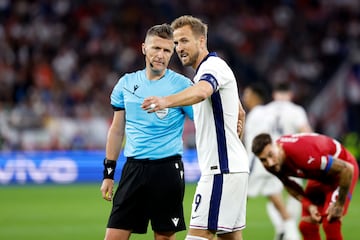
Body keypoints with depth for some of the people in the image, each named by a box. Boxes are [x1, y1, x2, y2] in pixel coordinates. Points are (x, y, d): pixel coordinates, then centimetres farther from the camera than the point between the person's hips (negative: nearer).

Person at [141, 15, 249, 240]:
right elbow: (240, 113, 32)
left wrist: (166, 101, -55)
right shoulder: (207, 70, 20)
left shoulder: (213, 66, -14)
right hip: (234, 167, 11)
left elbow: (201, 92, -39)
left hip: (222, 170, -11)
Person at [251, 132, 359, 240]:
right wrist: (309, 205, -12)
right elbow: (289, 185, 5)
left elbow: (347, 170, -34)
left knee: (330, 225, -18)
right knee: (306, 226, 0)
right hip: (319, 175, 7)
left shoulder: (300, 153, -41)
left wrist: (339, 205, -22)